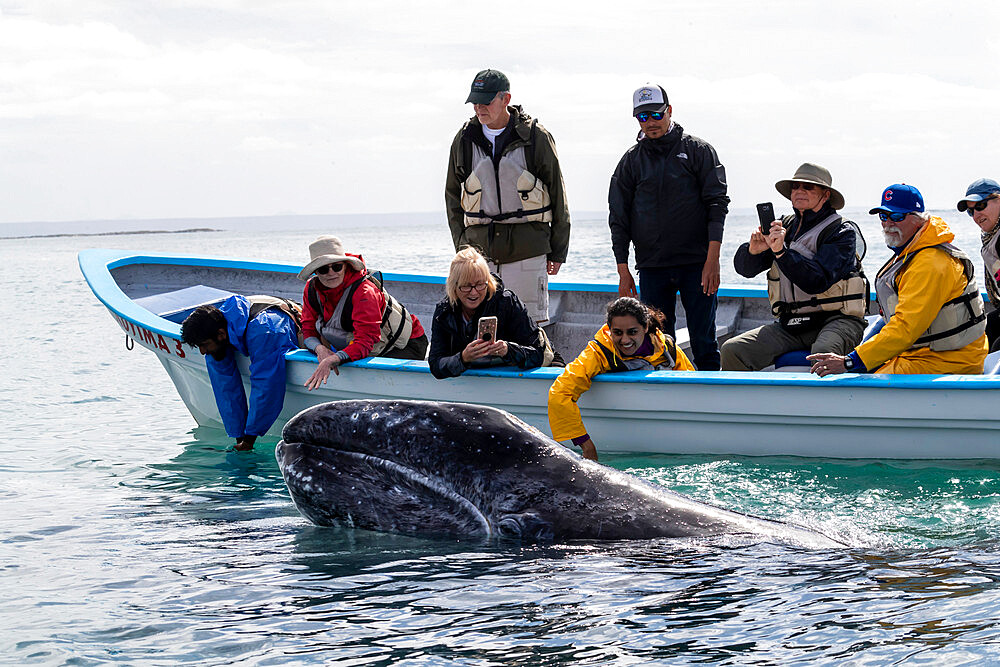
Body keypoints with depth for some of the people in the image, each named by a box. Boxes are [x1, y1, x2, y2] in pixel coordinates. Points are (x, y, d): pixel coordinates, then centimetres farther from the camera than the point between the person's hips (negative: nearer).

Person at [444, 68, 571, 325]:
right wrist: (461, 245, 9)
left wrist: (558, 251, 4)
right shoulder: (464, 140, 9)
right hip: (479, 249, 3)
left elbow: (558, 196, 5)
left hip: (526, 250, -3)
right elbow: (452, 196, 19)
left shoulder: (535, 137, 0)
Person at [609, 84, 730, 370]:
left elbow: (717, 204, -1)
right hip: (651, 268, 2)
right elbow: (619, 218, 12)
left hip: (697, 263, -2)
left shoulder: (697, 150, 5)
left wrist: (712, 259, -11)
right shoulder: (631, 160, 12)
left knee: (703, 342, -2)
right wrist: (623, 271, 5)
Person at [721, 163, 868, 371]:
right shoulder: (785, 227, 13)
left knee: (822, 354, -39)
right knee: (732, 350, -14)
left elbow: (818, 281, -18)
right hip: (790, 325, 5)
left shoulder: (842, 232, -4)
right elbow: (744, 268, 10)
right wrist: (753, 250, -13)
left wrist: (781, 251, -26)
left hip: (836, 320, -5)